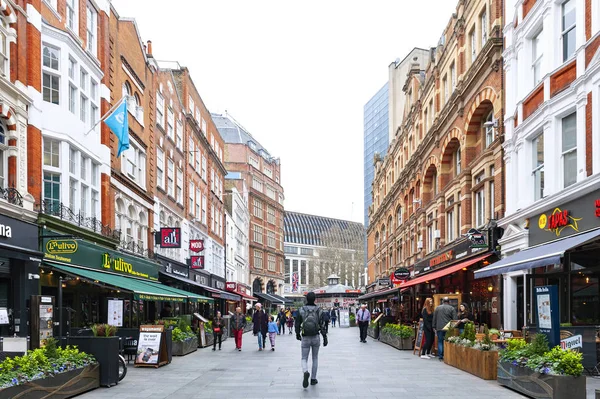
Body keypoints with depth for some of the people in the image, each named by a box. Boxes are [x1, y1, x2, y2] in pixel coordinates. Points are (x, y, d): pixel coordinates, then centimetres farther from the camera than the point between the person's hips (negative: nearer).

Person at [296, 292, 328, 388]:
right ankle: (313, 379, 21)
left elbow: (297, 324, 0)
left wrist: (297, 334, 18)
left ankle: (305, 372, -24)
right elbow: (322, 325, -7)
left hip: (305, 338, -1)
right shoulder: (319, 310, -5)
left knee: (304, 359, 6)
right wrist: (325, 338, -2)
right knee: (315, 358, 18)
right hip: (316, 338, 1)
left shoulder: (301, 310, -6)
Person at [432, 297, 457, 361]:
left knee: (440, 342, 7)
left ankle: (440, 357, 4)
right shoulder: (452, 308, 0)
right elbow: (455, 319, -2)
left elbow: (434, 318, 10)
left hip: (439, 328, 2)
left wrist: (434, 327, 16)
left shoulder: (437, 308, 8)